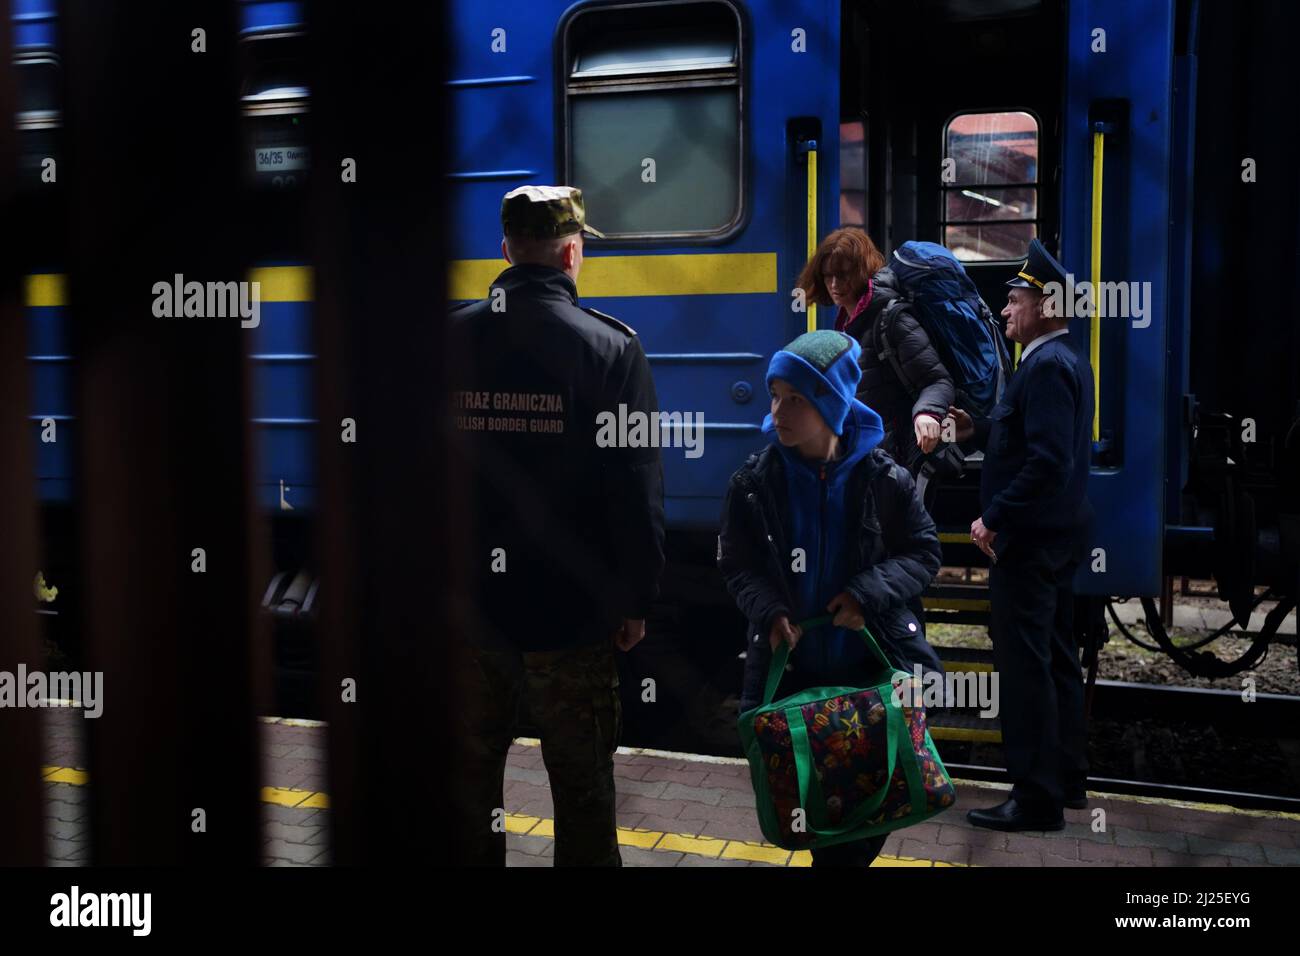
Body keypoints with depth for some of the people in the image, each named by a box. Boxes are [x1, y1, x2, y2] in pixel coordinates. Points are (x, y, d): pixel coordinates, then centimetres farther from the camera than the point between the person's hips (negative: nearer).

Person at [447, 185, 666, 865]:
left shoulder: (450, 340, -1)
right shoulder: (611, 347, -10)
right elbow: (637, 485, -10)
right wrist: (636, 599, -1)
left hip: (466, 603, 3)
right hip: (571, 609, -3)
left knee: (469, 775, 19)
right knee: (582, 787, 10)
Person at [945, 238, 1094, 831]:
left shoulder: (1046, 366, -19)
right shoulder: (1065, 360, 14)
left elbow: (1048, 460, -27)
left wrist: (995, 520, -22)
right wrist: (976, 431, 7)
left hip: (1029, 538, -11)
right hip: (1055, 535, 11)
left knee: (1025, 666, -4)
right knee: (1056, 659, 17)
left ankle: (1037, 799, 3)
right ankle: (1066, 778, 28)